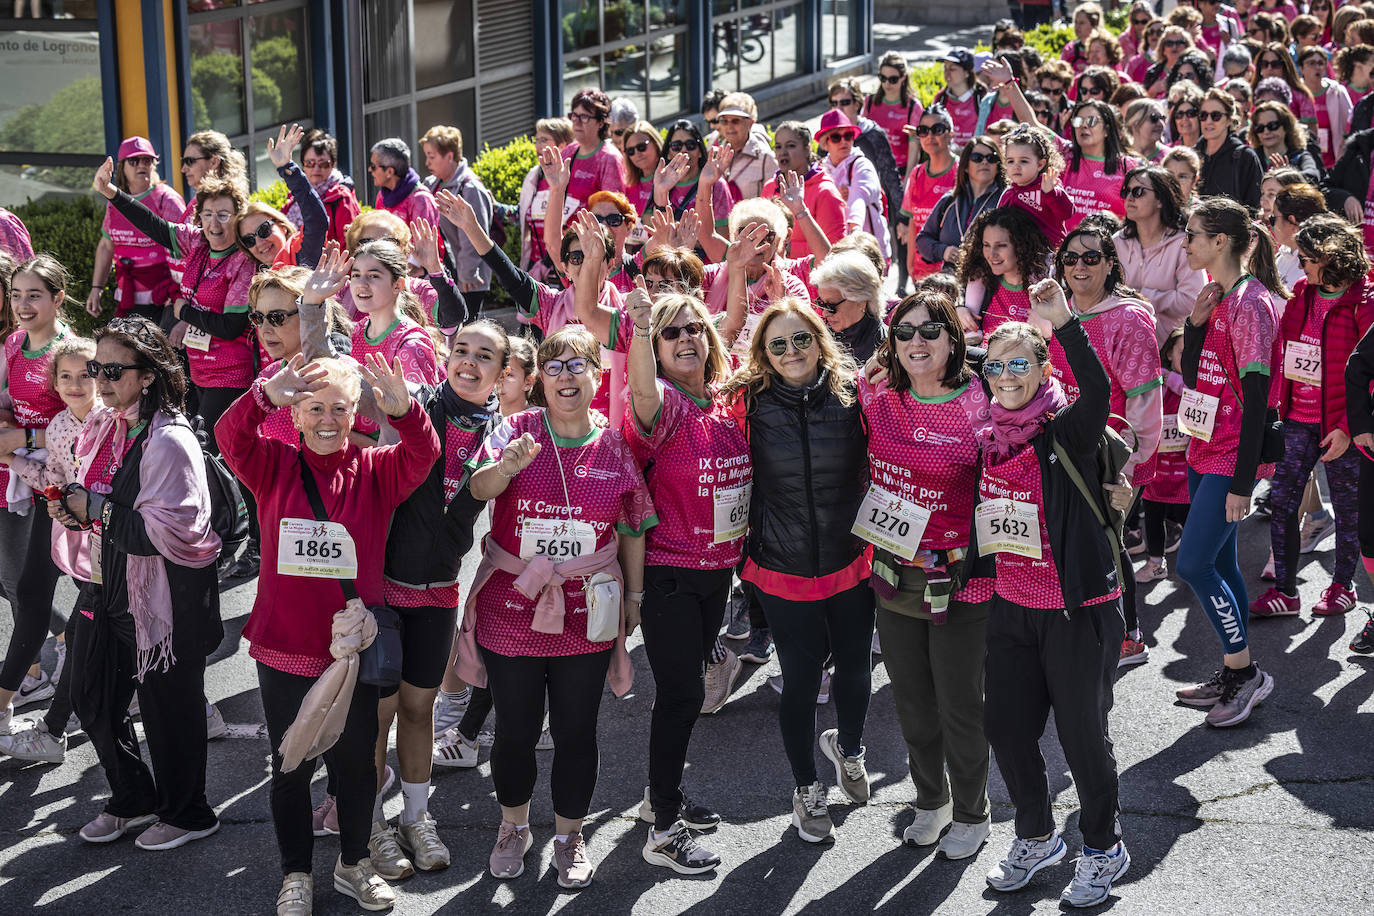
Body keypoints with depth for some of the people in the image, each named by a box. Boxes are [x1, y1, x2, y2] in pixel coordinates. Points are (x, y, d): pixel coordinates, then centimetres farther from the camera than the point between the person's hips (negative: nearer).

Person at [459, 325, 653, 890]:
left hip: (586, 616, 1)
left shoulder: (615, 446, 1)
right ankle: (513, 828, 33)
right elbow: (478, 488, -19)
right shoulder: (519, 430, -3)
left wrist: (634, 595, 11)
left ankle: (569, 836, 29)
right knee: (515, 728, 11)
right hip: (512, 606, -1)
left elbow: (632, 530, 10)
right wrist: (507, 466, -40)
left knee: (576, 731, 10)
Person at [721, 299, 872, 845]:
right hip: (783, 570, -1)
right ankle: (806, 788, 29)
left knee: (854, 666, 16)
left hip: (851, 563, 2)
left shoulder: (851, 395, -6)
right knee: (801, 678, 7)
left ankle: (848, 746, 48)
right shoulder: (749, 403, -8)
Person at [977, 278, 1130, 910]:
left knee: (1082, 732, 3)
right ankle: (1036, 837, 33)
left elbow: (1097, 391, -34)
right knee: (1004, 725, 11)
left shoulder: (1066, 431, -14)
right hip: (1011, 608, 6)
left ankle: (1104, 846, 25)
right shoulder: (987, 438, 4)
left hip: (1078, 608, -5)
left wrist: (1064, 324, -43)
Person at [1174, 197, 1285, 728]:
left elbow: (1256, 395, -19)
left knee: (1193, 565, -9)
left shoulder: (1250, 304, -16)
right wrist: (1196, 323, -4)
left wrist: (1243, 480, -20)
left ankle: (1246, 672, 4)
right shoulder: (1218, 299, 11)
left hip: (1231, 458, -9)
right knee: (1218, 564, 13)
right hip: (1205, 451, 9)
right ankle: (1233, 676, 22)